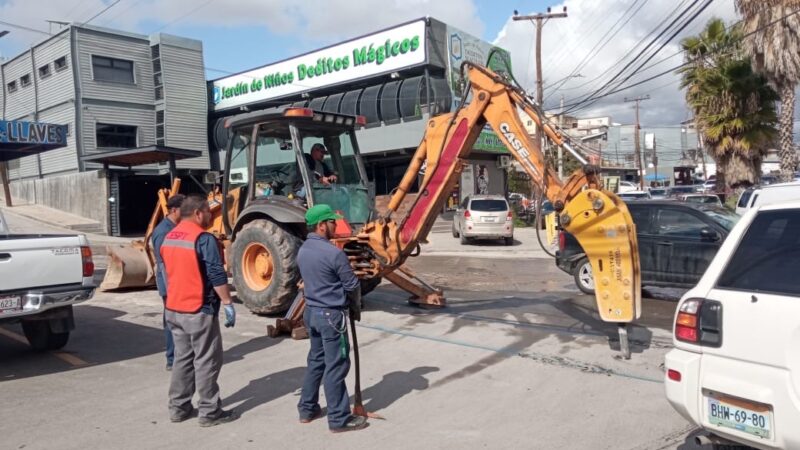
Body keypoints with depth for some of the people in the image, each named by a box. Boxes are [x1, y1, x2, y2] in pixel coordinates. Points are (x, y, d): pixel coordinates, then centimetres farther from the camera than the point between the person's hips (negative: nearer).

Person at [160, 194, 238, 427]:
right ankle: (209, 412, 7)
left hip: (174, 309, 8)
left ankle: (178, 408, 22)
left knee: (182, 358, 16)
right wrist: (228, 303, -14)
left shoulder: (168, 238, 10)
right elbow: (217, 275, -20)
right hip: (199, 310, -8)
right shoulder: (203, 239, -17)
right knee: (206, 361, 1)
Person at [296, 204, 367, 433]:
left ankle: (307, 409, 29)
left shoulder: (303, 250, 5)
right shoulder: (333, 253, -20)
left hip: (311, 311, 8)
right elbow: (352, 285, -12)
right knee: (336, 366, 0)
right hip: (331, 314, -8)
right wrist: (356, 306, 8)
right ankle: (339, 418, 9)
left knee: (316, 360, 19)